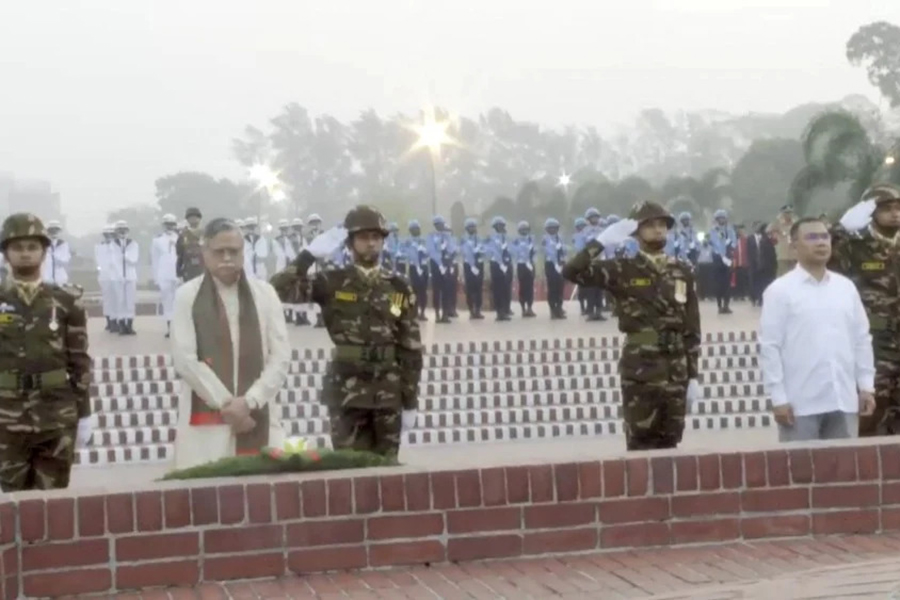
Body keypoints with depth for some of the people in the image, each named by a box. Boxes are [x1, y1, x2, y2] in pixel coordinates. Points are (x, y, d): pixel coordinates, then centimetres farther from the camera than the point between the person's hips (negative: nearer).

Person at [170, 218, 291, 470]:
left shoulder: (264, 293, 9)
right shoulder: (187, 296, 3)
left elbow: (281, 356, 3)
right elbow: (185, 360, -5)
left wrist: (249, 401, -9)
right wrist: (225, 403, -10)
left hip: (259, 418, 2)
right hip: (206, 422, -2)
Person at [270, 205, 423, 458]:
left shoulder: (399, 287, 4)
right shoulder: (333, 283, 0)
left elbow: (411, 347, 4)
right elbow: (279, 290, -10)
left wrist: (411, 402, 1)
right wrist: (309, 254, -14)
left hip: (388, 392, 2)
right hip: (346, 392, -2)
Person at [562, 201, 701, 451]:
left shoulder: (682, 271, 9)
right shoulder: (624, 270, -1)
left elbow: (691, 327, 9)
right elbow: (571, 271, -13)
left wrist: (693, 375, 6)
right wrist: (602, 240, -17)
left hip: (676, 369, 3)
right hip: (639, 369, -3)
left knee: (669, 444, 8)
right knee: (641, 445, -2)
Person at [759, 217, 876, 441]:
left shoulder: (846, 287, 10)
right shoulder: (780, 290, -4)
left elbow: (862, 339, 14)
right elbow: (769, 347, -7)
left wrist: (866, 386, 8)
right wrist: (778, 398, -11)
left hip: (843, 400, 4)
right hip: (800, 403, -4)